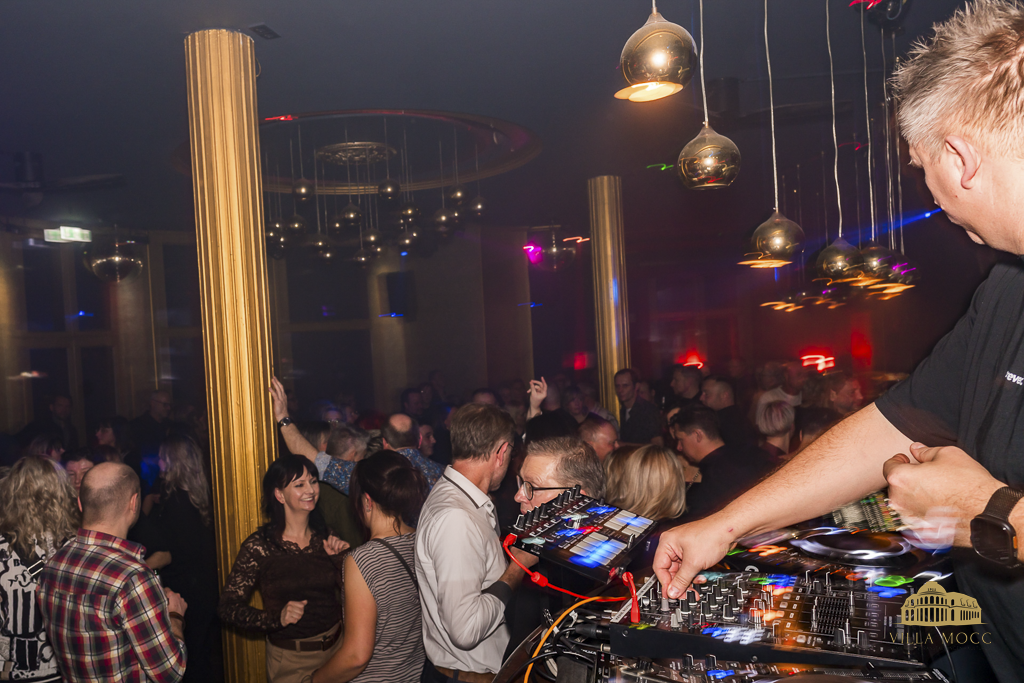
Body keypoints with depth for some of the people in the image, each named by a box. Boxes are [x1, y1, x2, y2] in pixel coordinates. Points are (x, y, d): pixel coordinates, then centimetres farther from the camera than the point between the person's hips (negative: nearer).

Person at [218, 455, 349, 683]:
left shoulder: (325, 540, -2)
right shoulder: (259, 545, -13)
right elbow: (227, 607, -13)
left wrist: (344, 559, -14)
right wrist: (277, 618, -26)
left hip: (336, 648, 4)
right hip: (290, 660, -4)